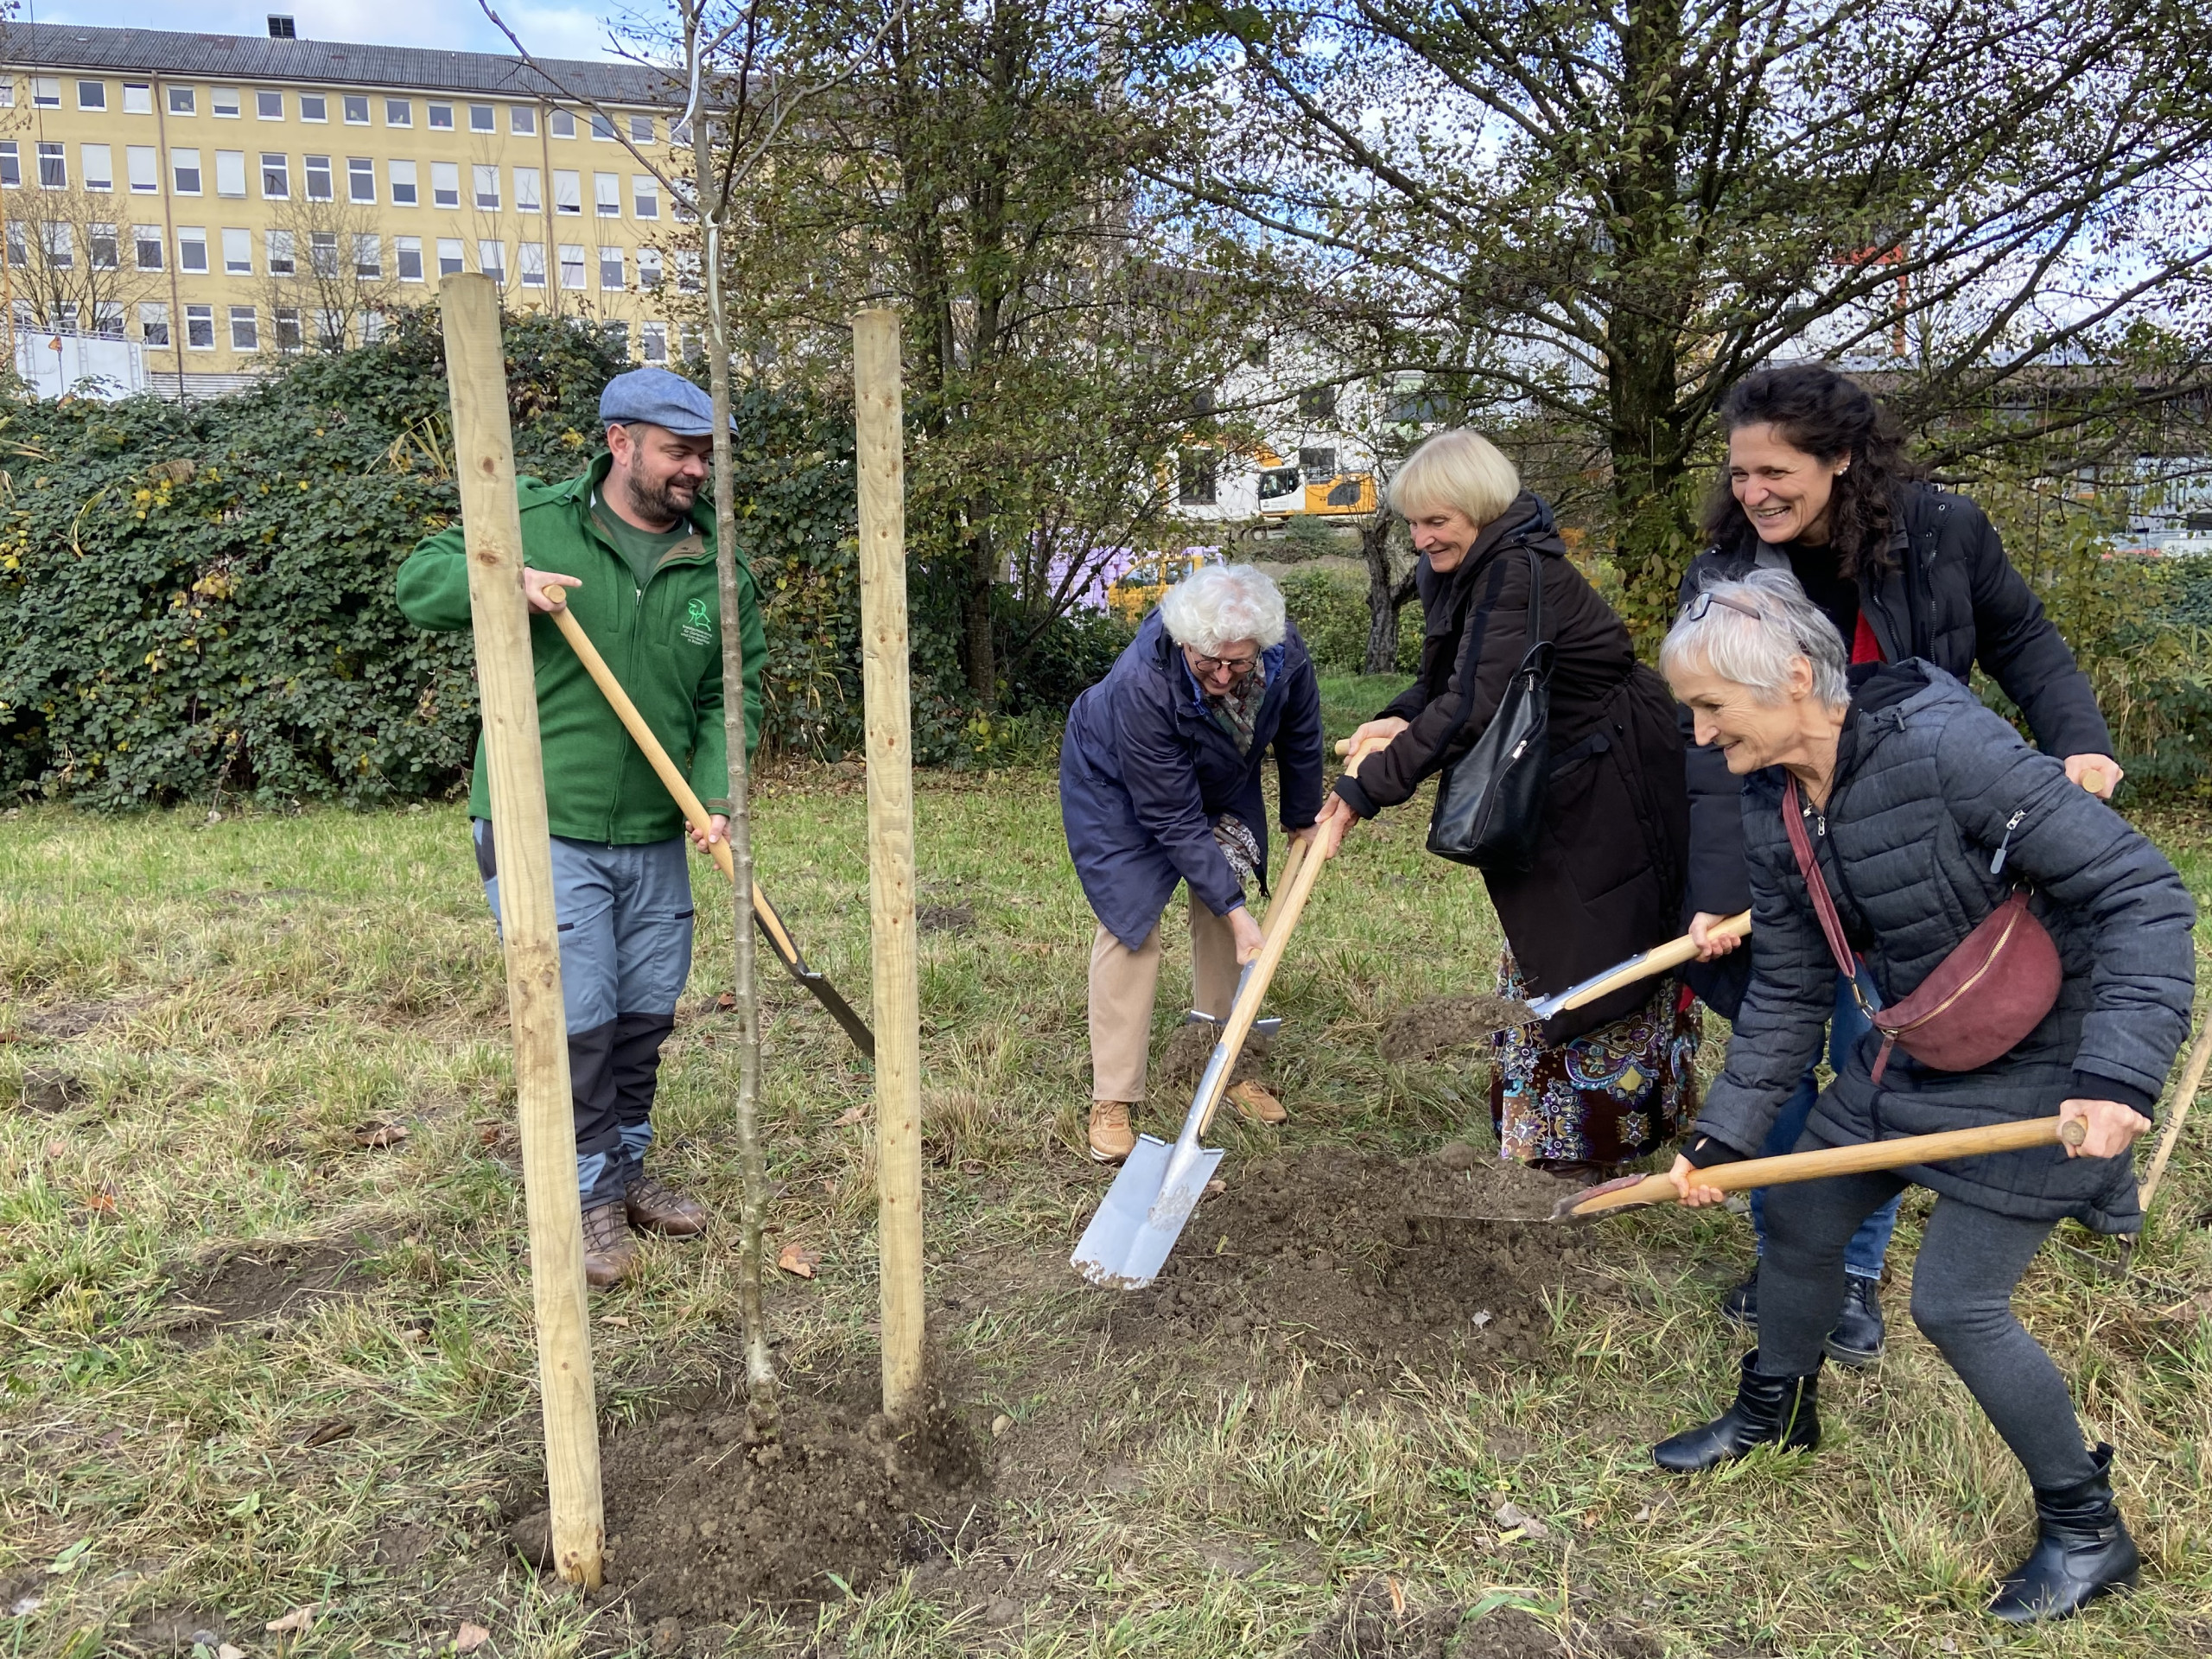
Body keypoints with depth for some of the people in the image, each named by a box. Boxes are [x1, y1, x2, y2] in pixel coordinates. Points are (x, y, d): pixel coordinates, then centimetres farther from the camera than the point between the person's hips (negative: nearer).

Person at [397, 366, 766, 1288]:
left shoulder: (717, 566, 3)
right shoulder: (534, 520, -5)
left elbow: (731, 696, 5)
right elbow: (417, 586, -1)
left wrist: (715, 796, -10)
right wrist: (503, 579, -22)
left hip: (656, 839, 4)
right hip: (544, 832, -4)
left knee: (646, 1014, 15)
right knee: (575, 1020, -2)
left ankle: (628, 1169, 36)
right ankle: (588, 1193, 18)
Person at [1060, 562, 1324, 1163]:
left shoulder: (1285, 651, -29)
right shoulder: (1141, 685, -42)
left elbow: (1300, 735, -6)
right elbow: (1174, 819, -34)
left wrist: (1302, 819, 7)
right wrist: (1234, 908, -32)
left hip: (1220, 781, 5)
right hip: (1117, 785, -5)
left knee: (1223, 908, 5)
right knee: (1132, 922, -12)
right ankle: (1112, 1100, -4)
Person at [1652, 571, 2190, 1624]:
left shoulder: (1947, 748, -29)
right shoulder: (1771, 813, -5)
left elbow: (2140, 893, -26)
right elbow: (1787, 995, 4)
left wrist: (2121, 1076, -35)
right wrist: (1723, 1137, 4)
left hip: (2035, 1077, -7)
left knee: (1954, 1303, -4)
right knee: (1799, 1224, 16)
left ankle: (2086, 1531, 22)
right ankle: (1774, 1410, 44)